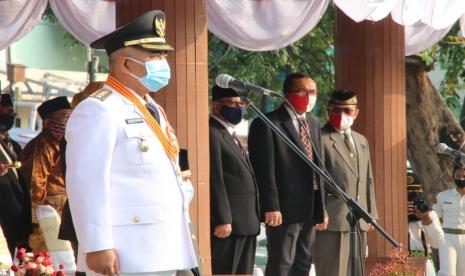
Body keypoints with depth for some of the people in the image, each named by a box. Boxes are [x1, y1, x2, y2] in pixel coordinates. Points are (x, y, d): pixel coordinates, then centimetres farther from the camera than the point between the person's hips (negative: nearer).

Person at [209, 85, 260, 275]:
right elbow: (214, 180, -17)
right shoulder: (213, 134, -11)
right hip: (228, 223, -10)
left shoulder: (231, 135, 21)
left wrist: (253, 219, 17)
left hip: (246, 223, 10)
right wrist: (222, 220, -21)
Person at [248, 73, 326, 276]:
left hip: (309, 210, 8)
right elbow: (265, 171, -15)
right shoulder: (267, 124, -9)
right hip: (284, 209, -8)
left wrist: (321, 209, 14)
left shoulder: (313, 124, 18)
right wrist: (271, 207, -21)